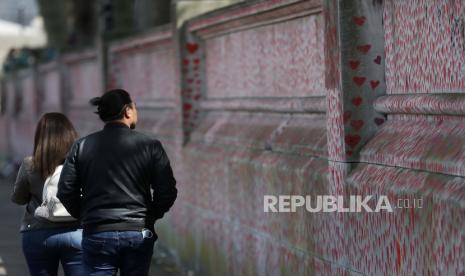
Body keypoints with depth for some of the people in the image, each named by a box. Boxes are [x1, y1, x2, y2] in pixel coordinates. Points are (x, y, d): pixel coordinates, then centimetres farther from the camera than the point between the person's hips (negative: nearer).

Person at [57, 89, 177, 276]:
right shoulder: (150, 146, -2)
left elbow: (66, 191, 0)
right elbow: (167, 192, -5)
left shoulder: (82, 146, 2)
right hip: (139, 234, 0)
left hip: (97, 233, 0)